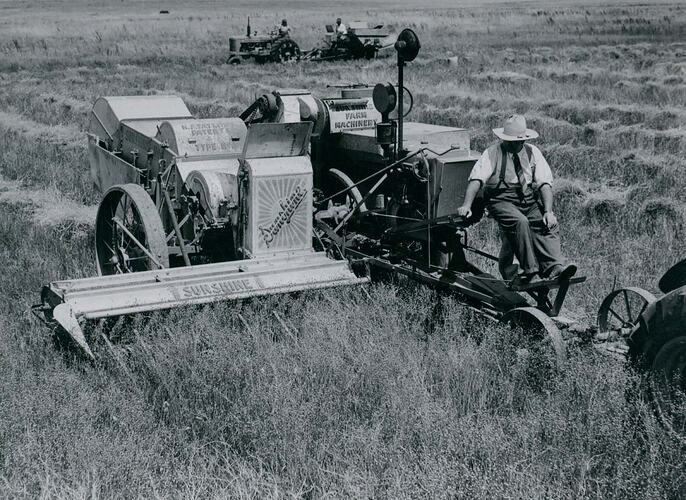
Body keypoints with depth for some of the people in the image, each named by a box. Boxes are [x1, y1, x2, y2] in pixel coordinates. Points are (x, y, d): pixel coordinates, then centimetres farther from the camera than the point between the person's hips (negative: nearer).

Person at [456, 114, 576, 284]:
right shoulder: (492, 154, -2)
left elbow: (545, 184, 1)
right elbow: (476, 180, -14)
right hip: (501, 201, -4)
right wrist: (466, 205, -31)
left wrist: (548, 212, -15)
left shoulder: (533, 152, 7)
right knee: (520, 222, -32)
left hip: (529, 202, 4)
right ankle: (530, 270, -28)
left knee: (548, 225, -22)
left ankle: (555, 267, -36)